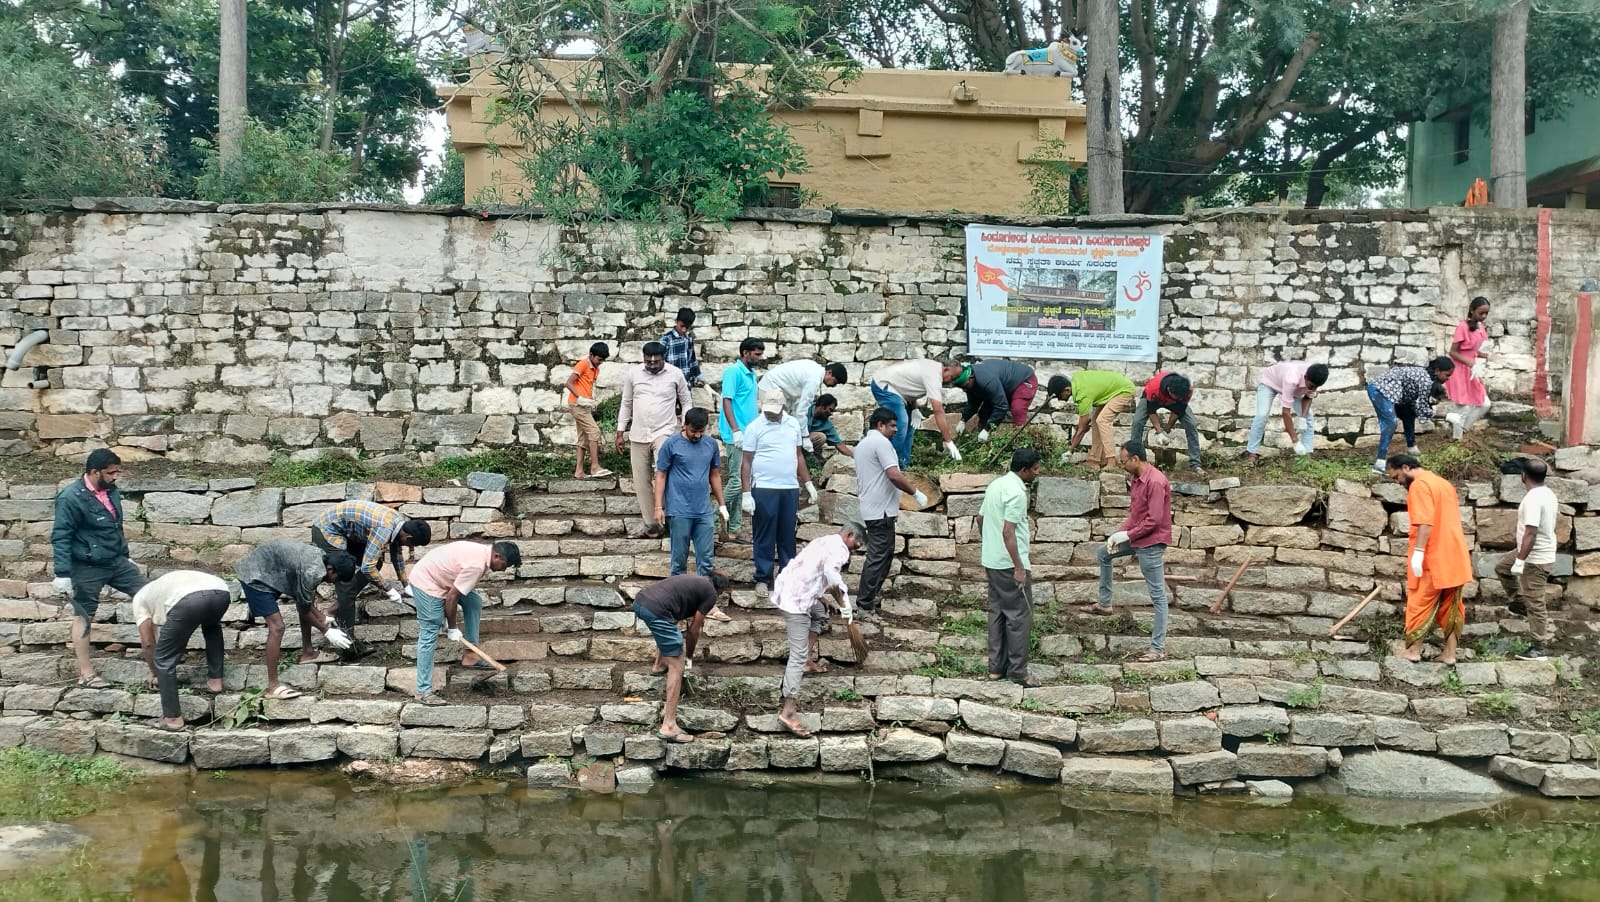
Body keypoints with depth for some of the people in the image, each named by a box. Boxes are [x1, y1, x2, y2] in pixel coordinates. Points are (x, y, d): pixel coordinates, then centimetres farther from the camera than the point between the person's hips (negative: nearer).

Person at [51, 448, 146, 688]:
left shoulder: (111, 490, 3)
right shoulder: (71, 498, -19)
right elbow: (60, 538, -19)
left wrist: (124, 557, 23)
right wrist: (62, 574, -23)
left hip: (116, 561, 8)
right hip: (86, 567, -7)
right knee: (83, 616, 3)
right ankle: (86, 674, 7)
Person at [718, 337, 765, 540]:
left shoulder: (751, 374, 17)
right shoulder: (733, 372, -8)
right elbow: (727, 401, -15)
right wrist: (736, 430, -21)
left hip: (748, 436, 9)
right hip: (736, 437, -9)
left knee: (742, 482, 9)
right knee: (737, 479, -12)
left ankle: (733, 528, 12)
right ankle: (723, 514, 3)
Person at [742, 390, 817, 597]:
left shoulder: (793, 424, 10)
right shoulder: (755, 427, -4)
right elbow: (746, 462, -4)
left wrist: (808, 483, 12)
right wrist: (746, 493, -9)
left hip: (791, 489, 4)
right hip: (764, 489, -4)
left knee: (788, 536, 10)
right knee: (764, 537, 2)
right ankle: (763, 579, 10)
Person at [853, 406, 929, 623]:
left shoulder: (862, 443, 20)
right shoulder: (880, 442, -13)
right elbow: (894, 475, -22)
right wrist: (916, 493, -14)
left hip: (871, 509, 10)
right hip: (881, 511, -10)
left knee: (883, 554, 18)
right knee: (878, 557, -8)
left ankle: (870, 595, 24)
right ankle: (865, 606, -6)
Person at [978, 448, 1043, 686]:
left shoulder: (995, 485, 11)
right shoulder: (1016, 492, -19)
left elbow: (980, 519, 18)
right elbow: (1008, 531, -24)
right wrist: (1019, 568, -22)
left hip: (992, 561, 10)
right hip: (1010, 564, -10)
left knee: (997, 612, 13)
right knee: (1020, 616, -2)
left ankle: (996, 668, 18)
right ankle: (1017, 671, 2)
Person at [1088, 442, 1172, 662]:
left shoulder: (1155, 482, -24)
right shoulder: (1136, 479, 7)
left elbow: (1154, 520, -25)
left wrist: (1127, 535, -17)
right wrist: (1118, 533, 2)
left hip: (1151, 543, -10)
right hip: (1136, 538, 10)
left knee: (1157, 594, -4)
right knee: (1102, 553, 25)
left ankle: (1158, 647, 1)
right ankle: (1104, 603, 36)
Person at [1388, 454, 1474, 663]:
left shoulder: (1419, 485, -11)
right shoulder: (1443, 482, 18)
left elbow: (1425, 523, -21)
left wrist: (1417, 552, -23)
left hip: (1433, 557, -9)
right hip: (1454, 556, 9)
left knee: (1420, 604, 2)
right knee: (1451, 606, 9)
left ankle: (1414, 650, 8)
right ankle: (1449, 653, 11)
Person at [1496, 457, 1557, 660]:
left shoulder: (1533, 499, -26)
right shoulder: (1549, 494, 5)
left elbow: (1531, 533, -30)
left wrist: (1520, 560, -26)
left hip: (1536, 559, -10)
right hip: (1543, 552, 10)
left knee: (1535, 603, -1)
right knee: (1502, 566, 25)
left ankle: (1540, 648, 6)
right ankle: (1519, 601, 29)